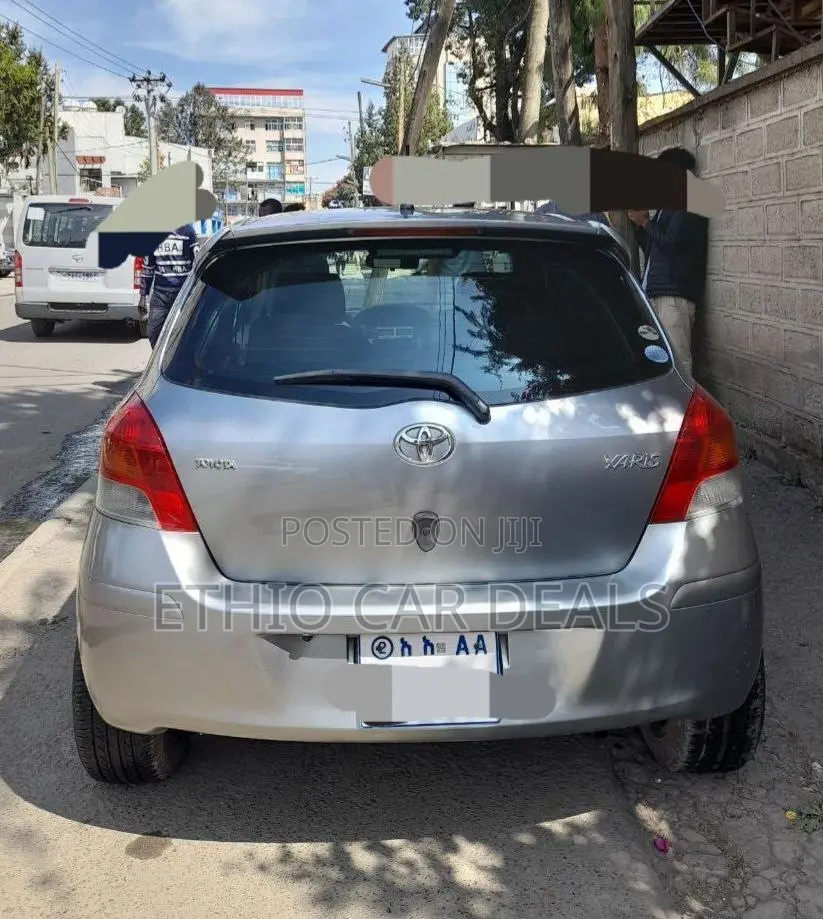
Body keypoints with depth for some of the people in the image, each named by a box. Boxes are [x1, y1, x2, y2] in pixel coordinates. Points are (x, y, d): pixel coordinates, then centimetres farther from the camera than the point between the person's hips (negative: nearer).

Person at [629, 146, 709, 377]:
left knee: (677, 361, -15)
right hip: (656, 293, 9)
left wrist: (646, 222, -2)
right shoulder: (667, 207, 24)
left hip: (675, 296, -9)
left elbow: (671, 242, -16)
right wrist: (639, 224, 13)